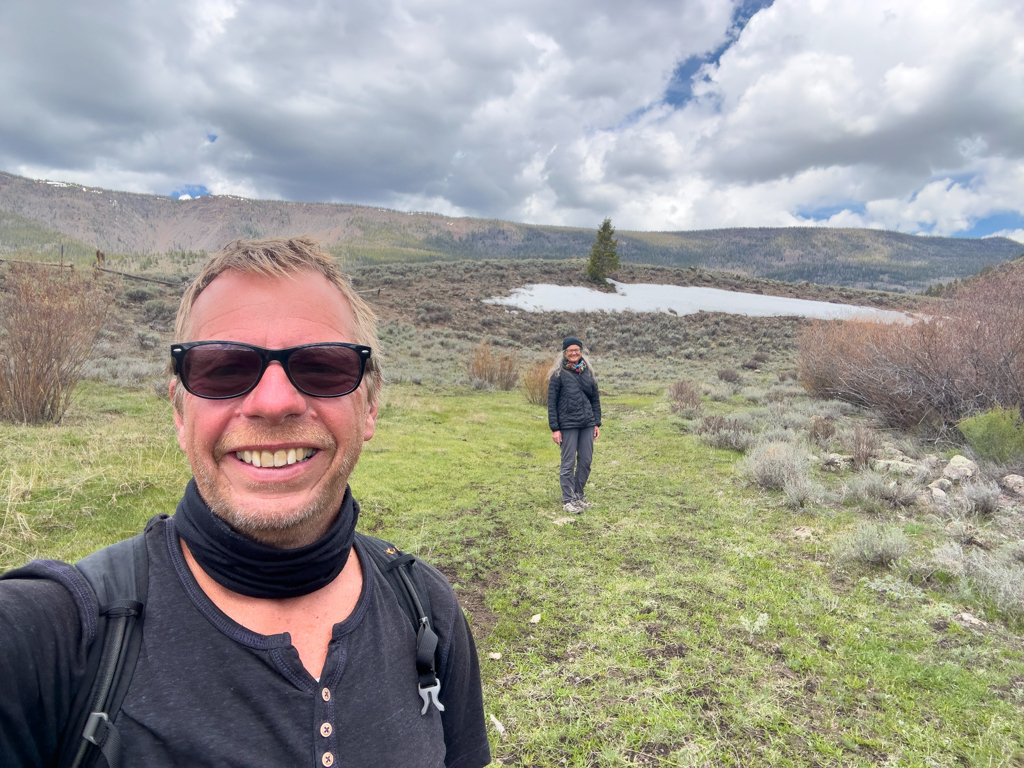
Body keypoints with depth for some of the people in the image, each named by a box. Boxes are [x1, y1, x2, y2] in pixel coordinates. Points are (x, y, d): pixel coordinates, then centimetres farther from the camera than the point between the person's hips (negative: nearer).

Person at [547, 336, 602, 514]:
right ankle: (568, 500, 11)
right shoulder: (559, 374, -4)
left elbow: (595, 398, 14)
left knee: (586, 461, 9)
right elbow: (551, 403, -5)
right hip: (568, 425, -5)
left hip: (587, 424, 5)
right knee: (568, 463, 0)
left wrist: (597, 423, 10)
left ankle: (579, 495, 25)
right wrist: (554, 428, -9)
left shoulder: (587, 372, 9)